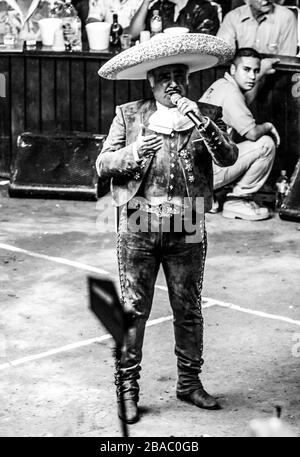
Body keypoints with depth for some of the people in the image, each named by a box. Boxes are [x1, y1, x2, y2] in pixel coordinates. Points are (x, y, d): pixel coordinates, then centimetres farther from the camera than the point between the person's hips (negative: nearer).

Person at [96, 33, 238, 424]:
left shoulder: (206, 116, 6)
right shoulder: (128, 116, 5)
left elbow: (229, 158, -9)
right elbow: (103, 165, 0)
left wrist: (204, 124, -25)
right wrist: (133, 152, -19)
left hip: (187, 230, 1)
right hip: (139, 226, -1)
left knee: (189, 309, 10)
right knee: (133, 309, 1)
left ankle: (189, 381, 23)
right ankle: (128, 387, 9)